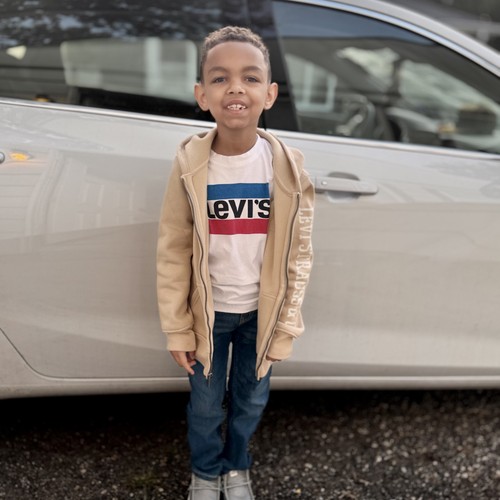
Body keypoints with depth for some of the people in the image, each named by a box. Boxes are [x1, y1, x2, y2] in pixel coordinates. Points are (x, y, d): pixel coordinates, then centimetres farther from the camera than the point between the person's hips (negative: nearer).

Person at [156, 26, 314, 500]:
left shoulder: (287, 166, -14)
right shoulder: (190, 166, -15)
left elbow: (298, 253, -6)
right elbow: (172, 252, -8)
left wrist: (286, 326, -4)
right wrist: (177, 329, -6)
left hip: (262, 312, 1)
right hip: (209, 312, -1)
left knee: (251, 400, 19)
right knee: (206, 404, 16)